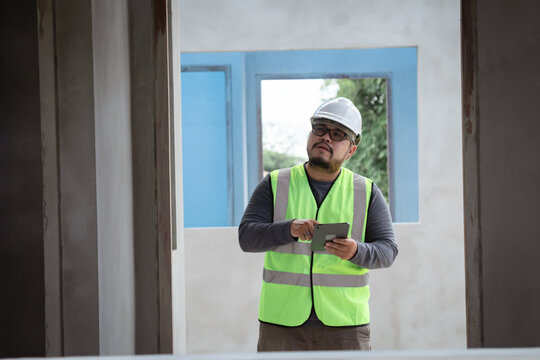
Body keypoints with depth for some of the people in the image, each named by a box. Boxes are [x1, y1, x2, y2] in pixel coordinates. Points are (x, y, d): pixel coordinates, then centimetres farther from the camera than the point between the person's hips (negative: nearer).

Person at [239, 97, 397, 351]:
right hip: (282, 321, 0)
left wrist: (356, 252, -21)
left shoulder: (367, 192, 8)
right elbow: (247, 237, -3)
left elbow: (387, 251, 2)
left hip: (345, 325, 0)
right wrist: (290, 229, -22)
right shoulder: (275, 185, 7)